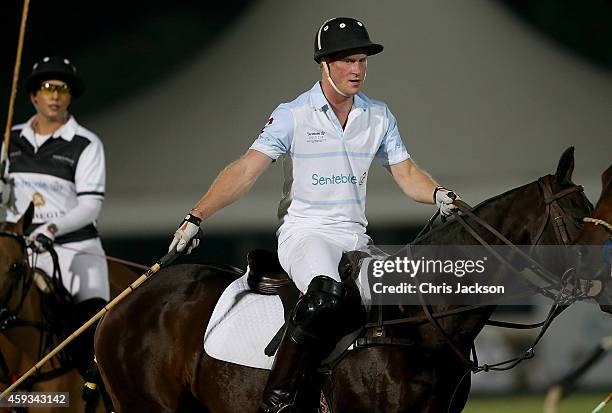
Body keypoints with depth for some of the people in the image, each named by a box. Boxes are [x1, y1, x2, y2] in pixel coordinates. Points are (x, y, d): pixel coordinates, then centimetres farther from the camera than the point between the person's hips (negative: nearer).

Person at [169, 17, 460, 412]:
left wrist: (439, 195, -11)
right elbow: (246, 170, -8)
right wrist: (196, 217, -18)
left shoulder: (379, 116, 11)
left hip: (356, 239, 6)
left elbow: (406, 173, 12)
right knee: (327, 295, -36)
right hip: (304, 232, -6)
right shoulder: (292, 115, -3)